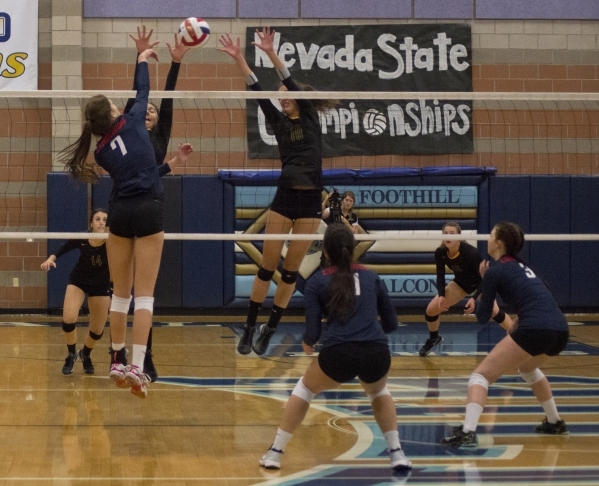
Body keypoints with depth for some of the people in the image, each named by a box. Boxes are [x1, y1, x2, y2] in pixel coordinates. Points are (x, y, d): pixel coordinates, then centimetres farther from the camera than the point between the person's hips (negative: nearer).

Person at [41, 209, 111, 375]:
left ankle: (85, 355, 38)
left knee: (97, 330, 4)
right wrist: (51, 259, -28)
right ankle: (71, 355, 7)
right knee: (68, 319, -21)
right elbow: (62, 249, -9)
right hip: (78, 281, 0)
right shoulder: (81, 239, -24)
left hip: (101, 285, 0)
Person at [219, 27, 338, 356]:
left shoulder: (311, 119, 2)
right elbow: (259, 93, 0)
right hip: (284, 199, 2)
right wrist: (239, 60, -10)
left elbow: (293, 85, -10)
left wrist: (271, 53, -19)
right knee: (267, 267, 0)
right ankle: (249, 327, 8)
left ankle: (269, 331, 12)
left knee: (291, 270, 3)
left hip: (310, 202, -2)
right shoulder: (279, 123, 10)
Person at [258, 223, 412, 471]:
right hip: (377, 354, 2)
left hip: (339, 355, -2)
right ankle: (397, 453, 24)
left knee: (305, 388, 28)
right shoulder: (371, 277, 18)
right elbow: (391, 323, 22)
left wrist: (307, 343, 29)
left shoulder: (317, 282, 10)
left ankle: (275, 452, 26)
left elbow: (313, 332, 6)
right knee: (378, 391, 36)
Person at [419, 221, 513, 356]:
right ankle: (434, 339, 24)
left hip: (480, 283, -4)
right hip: (461, 282, 4)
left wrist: (474, 298, -40)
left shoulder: (470, 252, -37)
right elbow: (440, 276, -10)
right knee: (430, 310, -5)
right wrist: (441, 295, -26)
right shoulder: (440, 253, -23)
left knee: (495, 312, -25)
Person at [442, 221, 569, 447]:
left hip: (536, 331, -8)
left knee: (481, 375, -4)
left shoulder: (495, 271, 1)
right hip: (561, 330, 8)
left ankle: (468, 431, -22)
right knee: (528, 368, 38)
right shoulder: (521, 265, 23)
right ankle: (554, 422, 44)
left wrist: (483, 284, 17)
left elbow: (483, 317, 5)